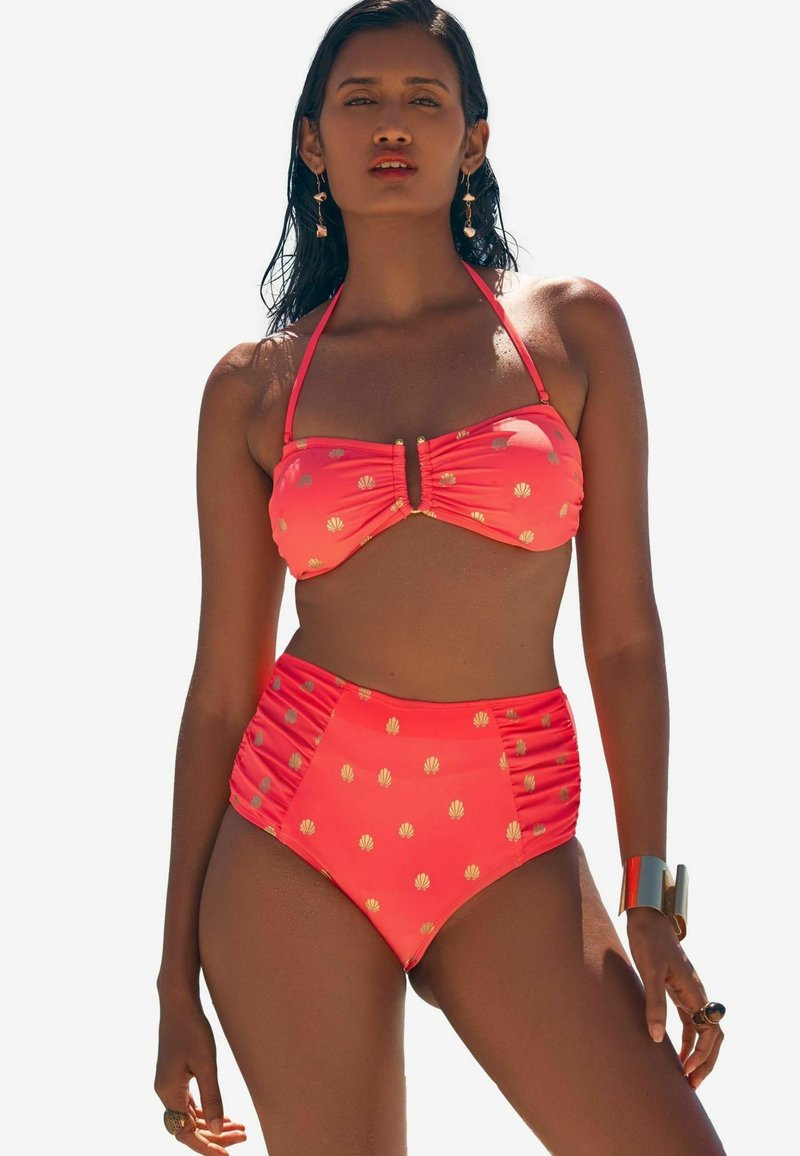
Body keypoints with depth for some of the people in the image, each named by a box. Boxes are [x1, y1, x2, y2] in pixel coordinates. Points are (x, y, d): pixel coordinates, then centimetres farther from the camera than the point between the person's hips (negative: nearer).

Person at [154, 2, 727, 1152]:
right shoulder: (253, 388, 6)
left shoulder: (570, 327, 6)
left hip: (510, 852, 0)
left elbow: (624, 635, 4)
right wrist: (178, 972, 5)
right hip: (296, 836, 0)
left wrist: (650, 899, -3)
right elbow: (220, 684, 7)